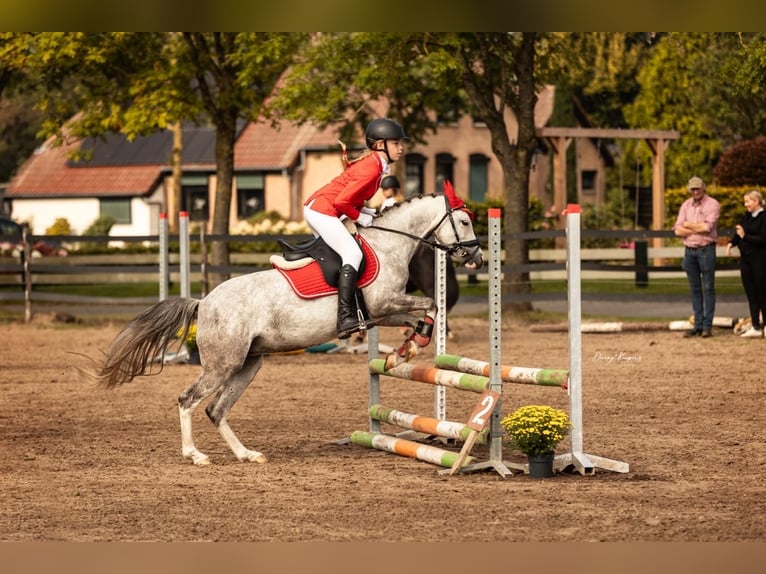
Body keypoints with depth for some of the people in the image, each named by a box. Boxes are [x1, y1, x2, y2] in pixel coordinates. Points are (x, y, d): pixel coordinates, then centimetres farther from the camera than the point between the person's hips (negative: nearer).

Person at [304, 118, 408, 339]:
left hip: (314, 207, 11)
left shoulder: (373, 163, 12)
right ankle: (345, 318, -28)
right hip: (323, 210, -11)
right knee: (352, 254, -19)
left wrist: (365, 210, 5)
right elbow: (342, 201, -24)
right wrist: (359, 217, -10)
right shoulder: (371, 169, -20)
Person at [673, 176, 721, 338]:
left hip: (706, 250, -5)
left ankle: (707, 326, -2)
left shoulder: (712, 204, -4)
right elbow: (678, 230, 2)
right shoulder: (685, 205, 11)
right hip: (689, 250, 5)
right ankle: (698, 325, 10)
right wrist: (699, 228, -9)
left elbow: (708, 226, -16)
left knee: (708, 288, -3)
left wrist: (688, 225, -5)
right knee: (695, 289, 7)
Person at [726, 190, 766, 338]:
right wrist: (731, 243, -7)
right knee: (751, 294, 9)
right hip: (746, 258, 8)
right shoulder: (746, 217, 12)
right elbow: (737, 233, 11)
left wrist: (745, 236, -19)